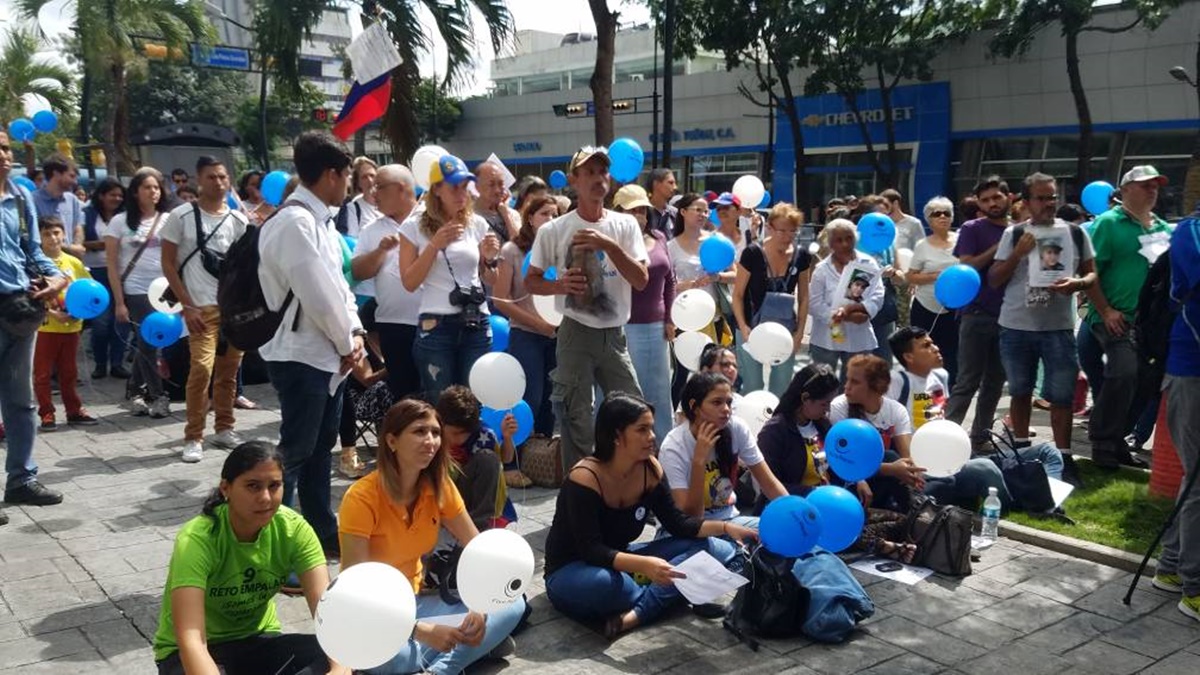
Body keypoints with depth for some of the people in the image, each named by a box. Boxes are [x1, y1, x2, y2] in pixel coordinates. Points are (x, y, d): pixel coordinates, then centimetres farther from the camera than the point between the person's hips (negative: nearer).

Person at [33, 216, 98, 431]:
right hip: (44, 327, -3)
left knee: (69, 373, 14)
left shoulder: (74, 262, 5)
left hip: (71, 326, 4)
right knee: (43, 374, 3)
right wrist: (52, 313, -21)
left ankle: (74, 411, 22)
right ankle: (47, 414, 11)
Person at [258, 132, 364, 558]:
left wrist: (354, 333, 1)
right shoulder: (294, 223, -19)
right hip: (302, 355, -10)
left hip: (328, 353, 10)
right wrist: (346, 343, -9)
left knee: (320, 448, 18)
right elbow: (317, 294, -21)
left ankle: (324, 532, 30)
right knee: (294, 451, -3)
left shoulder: (319, 221, 12)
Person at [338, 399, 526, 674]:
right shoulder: (361, 498, -22)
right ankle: (477, 646, -15)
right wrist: (422, 631, -34)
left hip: (415, 603, 6)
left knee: (513, 604, -10)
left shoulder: (440, 487, -5)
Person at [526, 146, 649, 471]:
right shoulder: (553, 230, -4)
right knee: (577, 421, 3)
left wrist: (610, 246, -17)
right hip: (576, 334, -3)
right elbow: (531, 281, 4)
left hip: (614, 334, 3)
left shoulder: (625, 225, 2)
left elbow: (641, 280, -5)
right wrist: (559, 285, -17)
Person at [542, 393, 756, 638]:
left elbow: (677, 523, 0)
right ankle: (665, 599, -14)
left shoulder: (650, 469, -7)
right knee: (602, 583, -44)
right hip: (572, 573, -7)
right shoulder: (585, 478, -26)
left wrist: (726, 527, -15)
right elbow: (591, 551, -30)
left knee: (709, 547, -11)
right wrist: (644, 565, -45)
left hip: (619, 562, 7)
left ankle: (634, 615, -25)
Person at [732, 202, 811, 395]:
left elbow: (803, 297, 6)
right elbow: (738, 295, -7)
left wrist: (800, 332, 0)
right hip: (752, 329, -3)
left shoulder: (801, 256, -3)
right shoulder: (753, 253, -13)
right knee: (752, 388, 5)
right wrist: (744, 328, -17)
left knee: (781, 388, 10)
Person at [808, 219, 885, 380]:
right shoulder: (822, 269, -4)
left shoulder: (868, 265, -1)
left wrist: (850, 308, -24)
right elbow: (814, 305, -9)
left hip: (859, 339, 1)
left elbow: (877, 297, -9)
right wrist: (847, 316, -17)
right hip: (826, 339, -1)